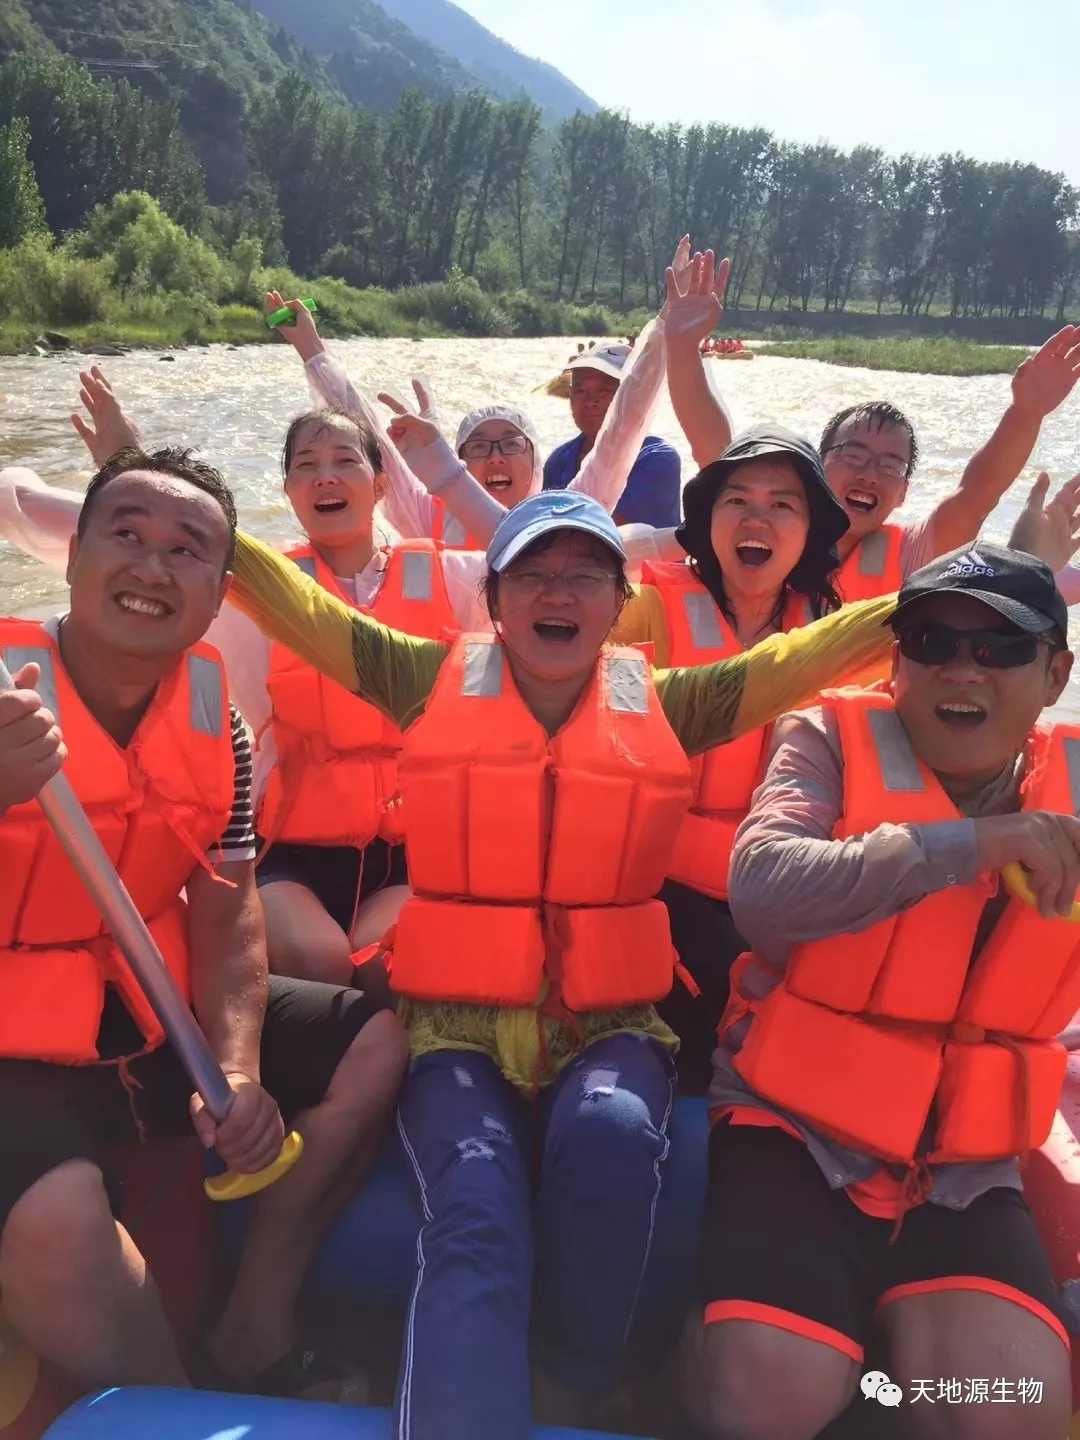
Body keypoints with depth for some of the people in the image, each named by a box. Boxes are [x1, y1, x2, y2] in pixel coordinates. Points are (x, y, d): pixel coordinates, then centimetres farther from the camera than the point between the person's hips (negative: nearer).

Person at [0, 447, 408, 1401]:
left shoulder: (212, 716, -1)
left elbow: (227, 913, 2)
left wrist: (238, 1069, -14)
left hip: (155, 1012, 7)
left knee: (377, 1041, 3)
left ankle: (255, 1329, 11)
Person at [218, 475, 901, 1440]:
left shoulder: (666, 702, 9)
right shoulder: (434, 680, 7)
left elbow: (803, 655, 5)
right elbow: (293, 603, 6)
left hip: (609, 1024, 1)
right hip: (459, 1025, 0)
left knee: (612, 1134, -30)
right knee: (477, 1219, -29)